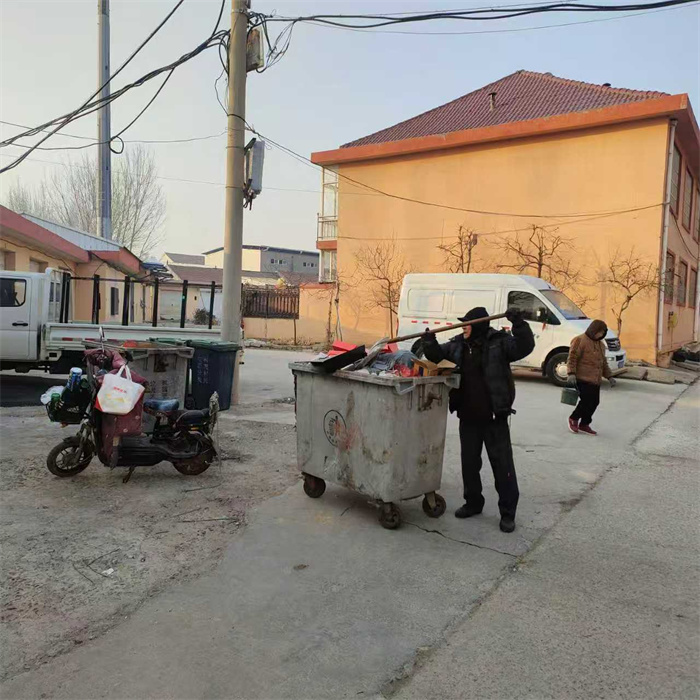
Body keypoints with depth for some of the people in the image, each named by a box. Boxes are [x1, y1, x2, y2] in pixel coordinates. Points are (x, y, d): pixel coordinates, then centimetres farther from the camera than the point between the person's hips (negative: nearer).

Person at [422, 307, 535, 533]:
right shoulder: (458, 345, 6)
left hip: (495, 418, -5)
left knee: (502, 464, 2)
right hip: (468, 418, 5)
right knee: (469, 463, 16)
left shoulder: (499, 342, -8)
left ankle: (507, 513, 14)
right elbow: (438, 355, 16)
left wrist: (518, 323, -29)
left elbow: (524, 347, -17)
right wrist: (430, 342, -4)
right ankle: (473, 503, 33)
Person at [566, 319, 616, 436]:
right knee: (586, 401, -12)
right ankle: (574, 418, 11)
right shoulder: (580, 340, -6)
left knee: (594, 402, 5)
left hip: (596, 380, 8)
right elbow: (572, 358, -12)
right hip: (583, 379, -8)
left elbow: (603, 363, 28)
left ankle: (584, 425, 17)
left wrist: (609, 376, 20)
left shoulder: (600, 344, 21)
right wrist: (571, 373, -21)